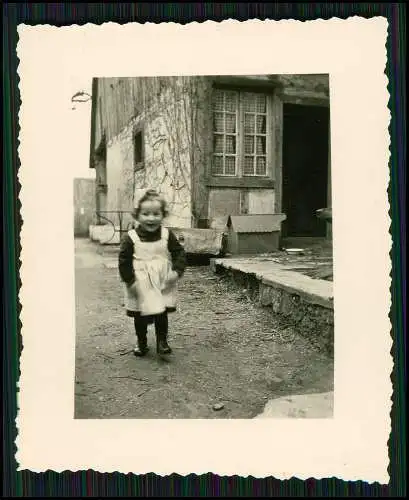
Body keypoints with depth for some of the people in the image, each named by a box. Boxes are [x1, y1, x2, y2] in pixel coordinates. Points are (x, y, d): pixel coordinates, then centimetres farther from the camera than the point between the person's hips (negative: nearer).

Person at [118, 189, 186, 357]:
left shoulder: (167, 235, -5)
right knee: (140, 317, 11)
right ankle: (141, 343, 30)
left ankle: (162, 341, 26)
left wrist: (177, 271, -12)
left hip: (163, 284, 1)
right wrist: (129, 280, -12)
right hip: (140, 286, -1)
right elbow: (124, 261, -7)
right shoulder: (130, 238, -10)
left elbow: (179, 253, 1)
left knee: (162, 314, 9)